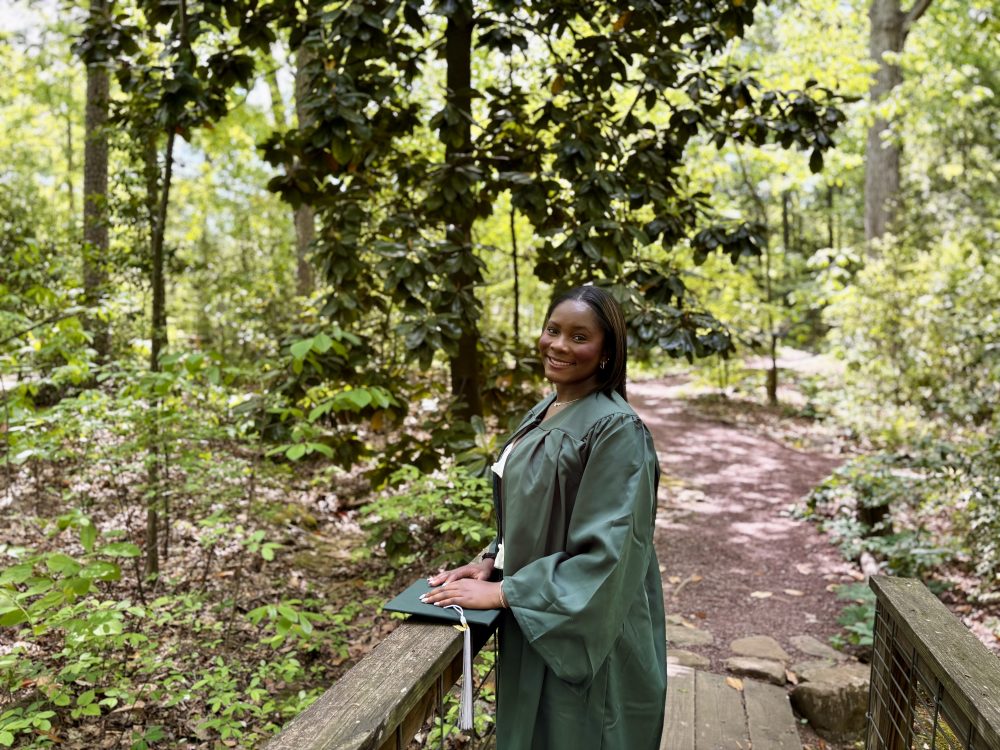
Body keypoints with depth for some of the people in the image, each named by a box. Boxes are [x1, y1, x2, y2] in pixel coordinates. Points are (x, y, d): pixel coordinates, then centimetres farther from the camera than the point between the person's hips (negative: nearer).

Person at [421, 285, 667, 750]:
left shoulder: (615, 429, -22)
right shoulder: (544, 412, 4)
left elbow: (605, 551, -25)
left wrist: (502, 592, -21)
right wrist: (492, 562, 1)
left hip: (585, 627, -8)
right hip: (532, 618, 8)